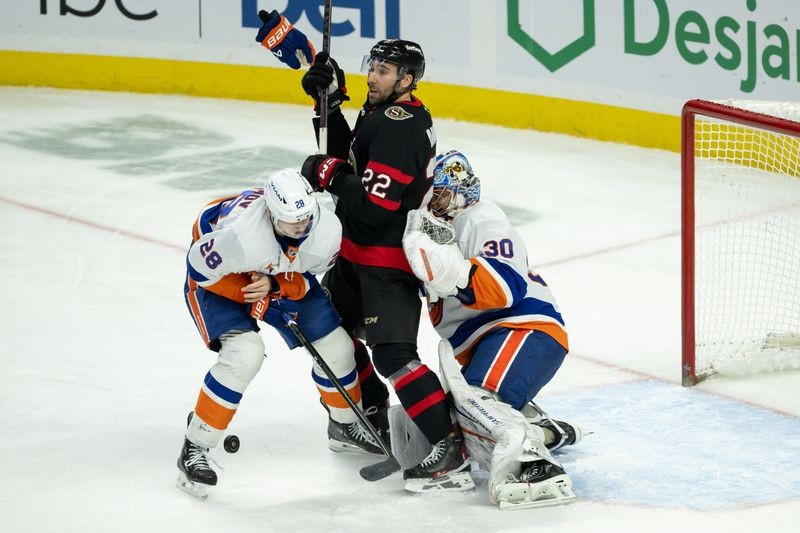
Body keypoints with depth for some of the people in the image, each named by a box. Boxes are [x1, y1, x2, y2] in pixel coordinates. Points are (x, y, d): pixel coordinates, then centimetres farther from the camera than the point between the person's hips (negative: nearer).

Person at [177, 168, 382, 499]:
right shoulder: (242, 236, -44)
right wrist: (255, 301, -23)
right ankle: (195, 448, -14)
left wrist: (275, 286, -29)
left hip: (280, 274, 6)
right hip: (218, 277, -5)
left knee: (335, 346, 3)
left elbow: (310, 274, -9)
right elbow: (200, 267, -28)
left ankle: (346, 424, 32)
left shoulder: (328, 230, -28)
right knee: (245, 355, -28)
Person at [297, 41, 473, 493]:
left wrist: (327, 175, -15)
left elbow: (373, 206, -28)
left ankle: (451, 449, -17)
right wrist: (332, 102, 8)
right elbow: (349, 158, 18)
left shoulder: (397, 128, -24)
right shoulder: (382, 114, 8)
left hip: (388, 260, -11)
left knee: (393, 353, -17)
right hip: (360, 252, 11)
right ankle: (374, 414, 38)